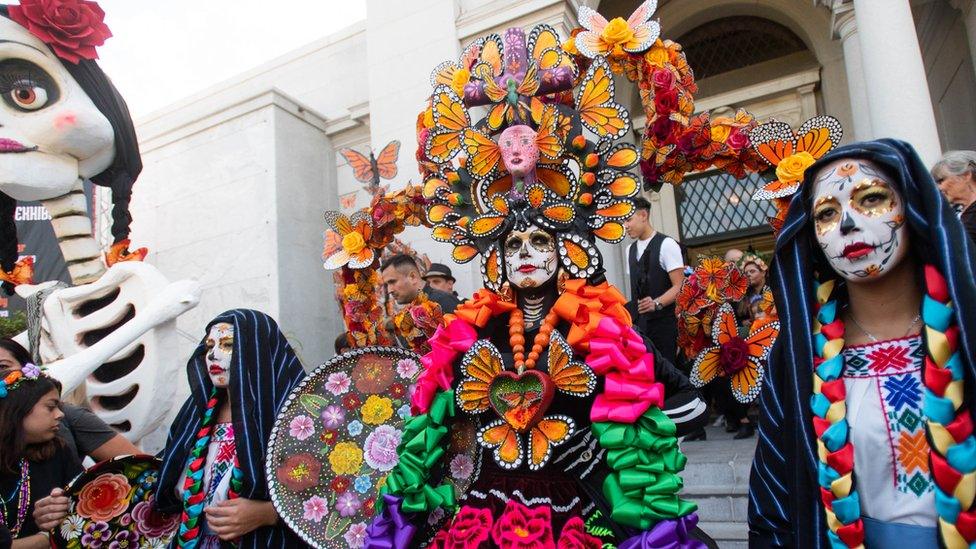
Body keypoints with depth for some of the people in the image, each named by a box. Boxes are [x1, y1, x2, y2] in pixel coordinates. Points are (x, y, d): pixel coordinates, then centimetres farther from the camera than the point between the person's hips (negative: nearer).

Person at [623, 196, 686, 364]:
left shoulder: (666, 244, -8)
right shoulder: (630, 249, 14)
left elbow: (679, 286, -12)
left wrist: (656, 303, -27)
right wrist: (630, 310, 10)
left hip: (662, 322, -6)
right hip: (638, 323, 6)